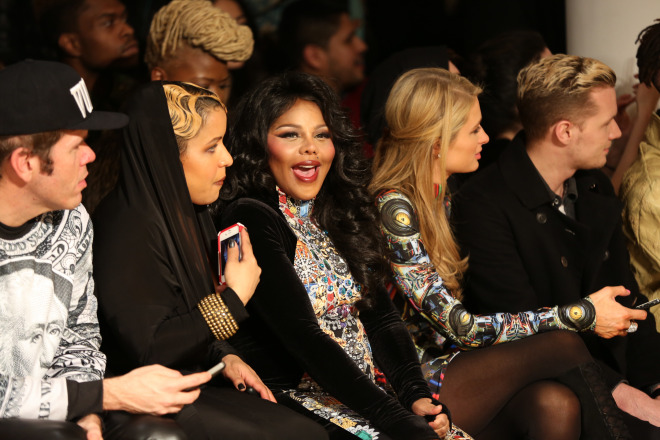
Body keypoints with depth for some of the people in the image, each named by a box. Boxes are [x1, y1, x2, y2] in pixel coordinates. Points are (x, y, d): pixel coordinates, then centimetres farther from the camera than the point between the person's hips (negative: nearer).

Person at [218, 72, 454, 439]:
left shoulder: (338, 216, 15)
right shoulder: (251, 220, -9)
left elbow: (382, 317, 10)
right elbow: (302, 336, -17)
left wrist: (417, 394, -9)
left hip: (367, 388, 7)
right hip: (296, 399, -7)